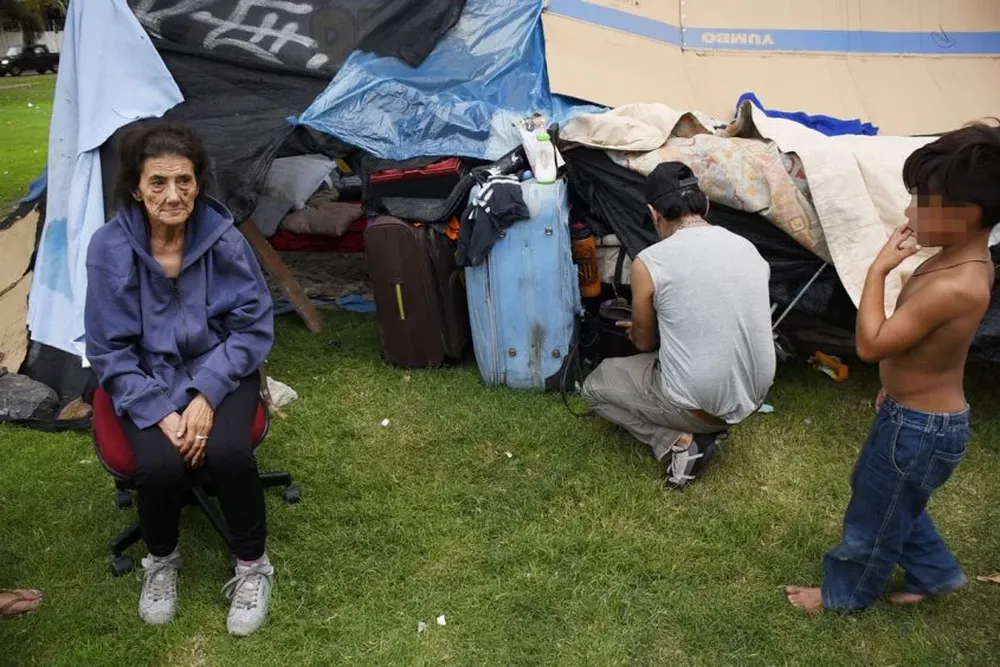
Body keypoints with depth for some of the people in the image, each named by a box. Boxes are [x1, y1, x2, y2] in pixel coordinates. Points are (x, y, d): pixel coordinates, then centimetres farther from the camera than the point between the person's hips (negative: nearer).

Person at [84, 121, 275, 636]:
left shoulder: (223, 237, -16)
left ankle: (252, 566, -1)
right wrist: (160, 410, -20)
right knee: (160, 465, -26)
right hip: (148, 380, 0)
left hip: (219, 370, 0)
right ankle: (160, 561, 9)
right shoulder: (109, 248, -15)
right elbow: (109, 351, -9)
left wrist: (207, 393, -20)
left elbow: (254, 325, -9)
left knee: (227, 452, -28)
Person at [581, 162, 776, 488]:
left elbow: (644, 343, 3)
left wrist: (640, 329, 28)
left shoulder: (649, 262, -15)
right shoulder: (748, 248, 2)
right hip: (754, 395, 6)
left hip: (698, 405, -6)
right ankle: (702, 431, 16)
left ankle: (680, 443, 2)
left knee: (594, 386, 18)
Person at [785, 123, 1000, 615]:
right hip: (921, 413, 9)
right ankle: (934, 573, 49)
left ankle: (845, 593, 36)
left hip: (920, 426, -9)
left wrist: (879, 268, -23)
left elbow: (871, 345, -28)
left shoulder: (954, 287, -34)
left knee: (875, 514, 13)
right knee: (892, 500, 30)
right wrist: (896, 388, 22)